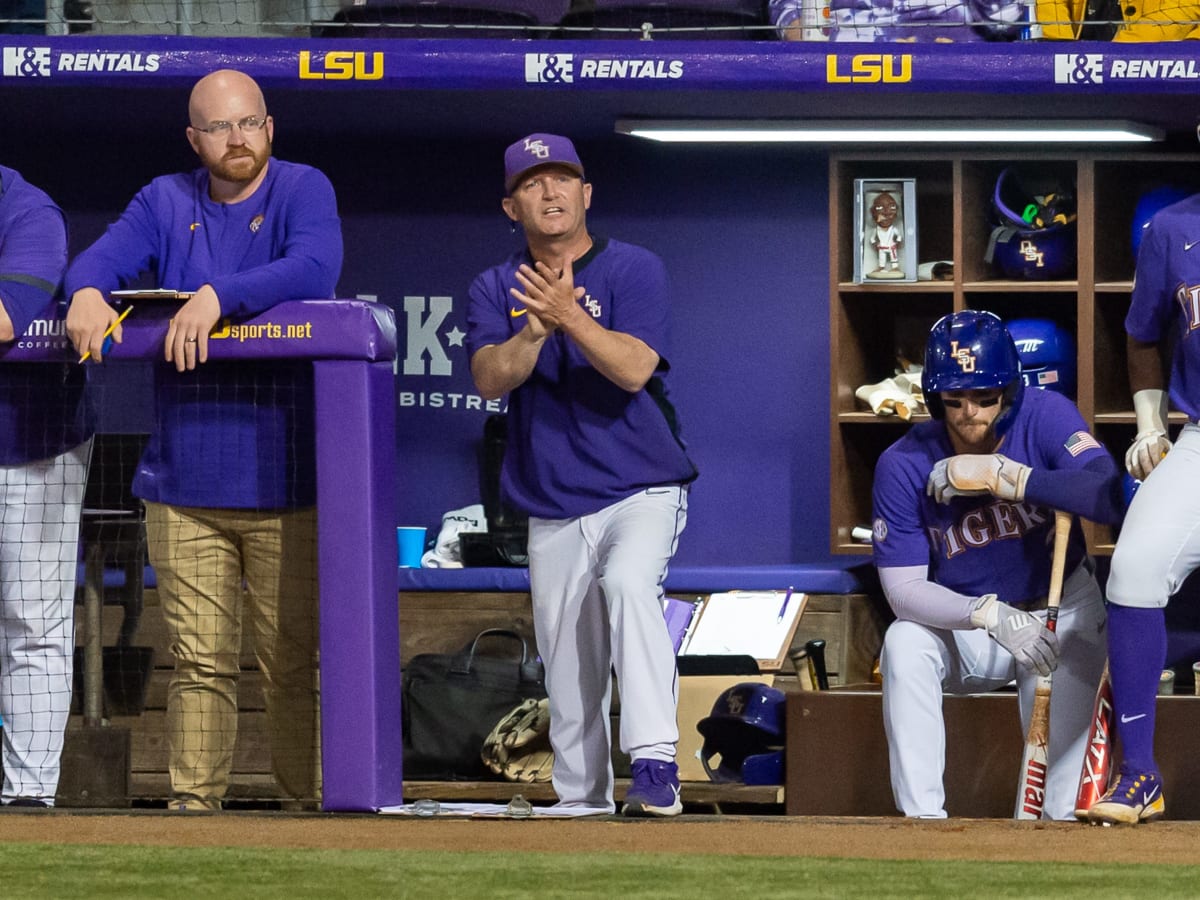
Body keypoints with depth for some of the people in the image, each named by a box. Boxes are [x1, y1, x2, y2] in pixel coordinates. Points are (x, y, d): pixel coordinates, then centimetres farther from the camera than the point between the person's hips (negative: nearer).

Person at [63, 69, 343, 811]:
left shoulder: (303, 191, 1)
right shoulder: (167, 202, 12)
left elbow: (315, 269, -17)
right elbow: (107, 255, -2)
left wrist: (220, 296, -29)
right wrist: (88, 290, -25)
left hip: (285, 481, -3)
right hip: (184, 487, 3)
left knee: (296, 661, -1)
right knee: (201, 663, 2)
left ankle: (312, 805, 5)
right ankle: (192, 805, 5)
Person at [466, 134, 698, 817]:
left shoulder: (635, 270, -1)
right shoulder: (496, 290, 8)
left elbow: (634, 369, -16)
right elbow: (491, 378, -9)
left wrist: (569, 317, -30)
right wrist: (537, 327, -27)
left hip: (643, 491, -4)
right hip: (554, 512, 4)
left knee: (628, 581, -33)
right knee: (570, 683, 6)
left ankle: (655, 769, -40)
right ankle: (582, 805, 21)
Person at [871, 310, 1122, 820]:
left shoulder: (1045, 419, -19)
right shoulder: (905, 465, -16)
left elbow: (1110, 499, -36)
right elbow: (903, 588, -21)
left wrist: (1003, 476, -39)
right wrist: (992, 615, -38)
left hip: (1055, 611, -1)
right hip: (962, 632, 1)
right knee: (903, 644, -29)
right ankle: (923, 822, -27)